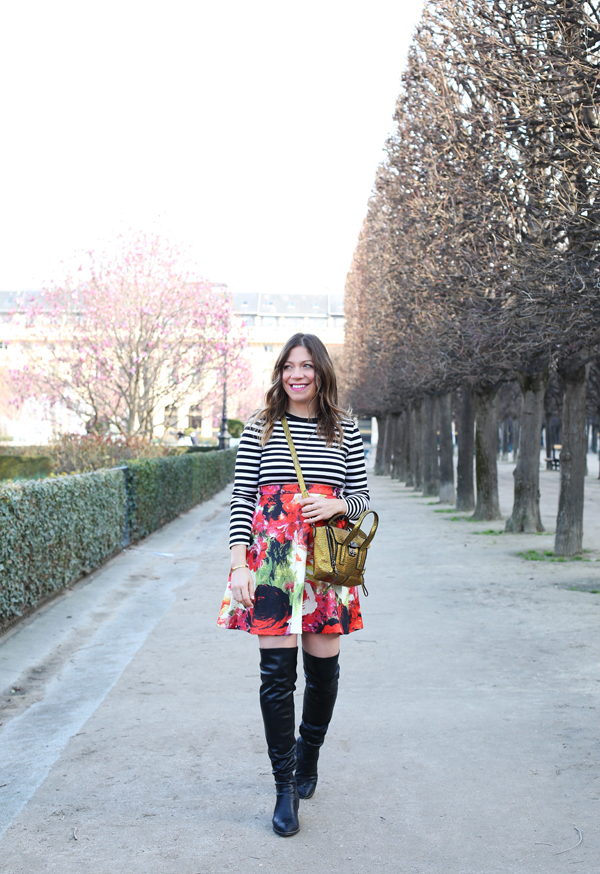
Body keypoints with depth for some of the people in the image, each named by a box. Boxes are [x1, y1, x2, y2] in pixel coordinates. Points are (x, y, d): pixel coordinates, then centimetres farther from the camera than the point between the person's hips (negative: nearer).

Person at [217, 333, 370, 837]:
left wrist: (336, 504, -11)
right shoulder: (260, 427, 4)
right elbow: (241, 499, 1)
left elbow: (362, 499, 11)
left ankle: (308, 753, 36)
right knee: (276, 673, -2)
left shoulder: (346, 431, 8)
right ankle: (285, 786, 12)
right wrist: (239, 563, -8)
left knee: (324, 669, 8)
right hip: (271, 562, -1)